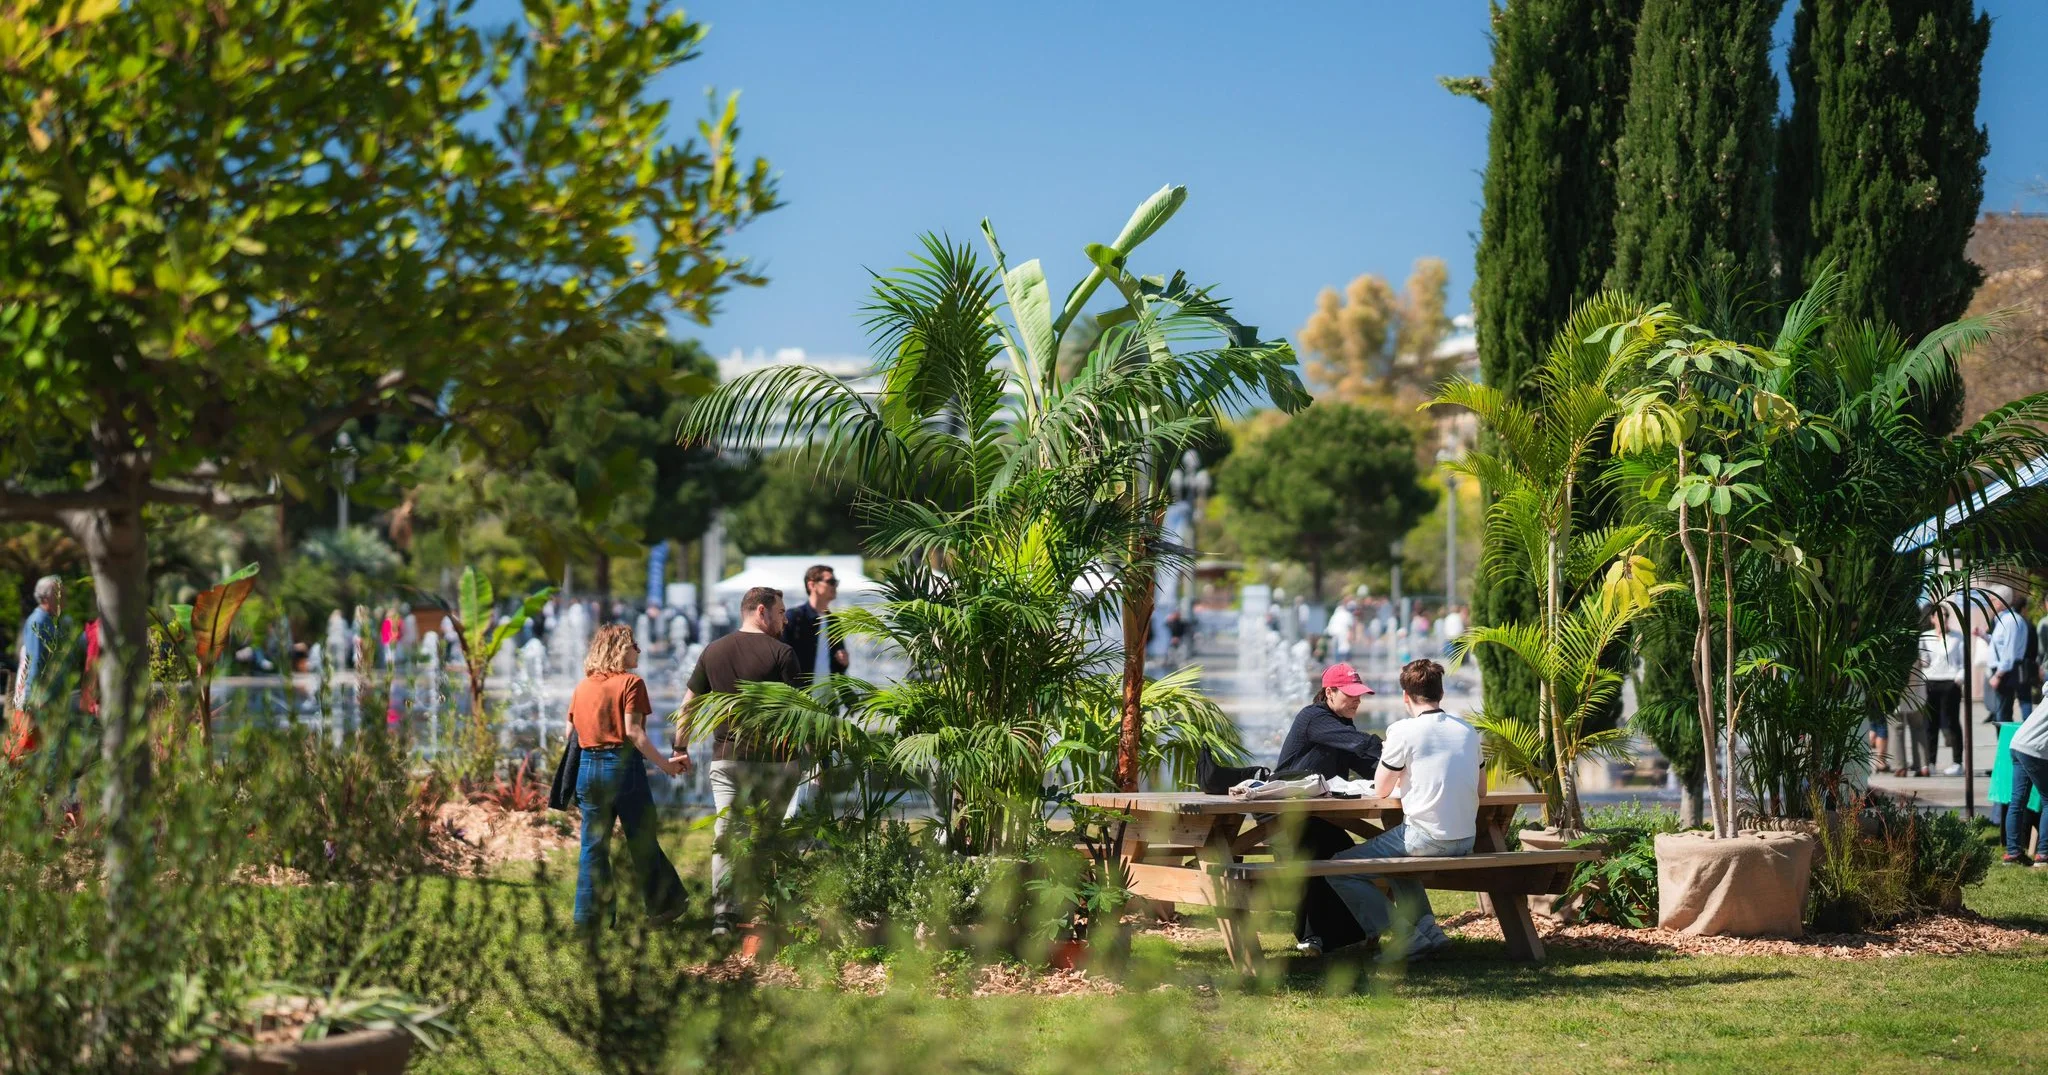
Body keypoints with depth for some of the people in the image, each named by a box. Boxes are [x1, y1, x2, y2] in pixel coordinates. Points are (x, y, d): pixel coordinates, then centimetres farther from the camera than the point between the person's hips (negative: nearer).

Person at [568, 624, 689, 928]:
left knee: (593, 845, 8)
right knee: (642, 841, 6)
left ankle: (587, 914, 5)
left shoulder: (582, 687, 11)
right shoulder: (630, 683, -6)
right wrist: (664, 763, -12)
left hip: (588, 768, 5)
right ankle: (664, 906, 15)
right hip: (623, 766, -5)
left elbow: (570, 732, 11)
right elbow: (633, 732, -15)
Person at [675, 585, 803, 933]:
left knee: (726, 836, 0)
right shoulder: (780, 652, -6)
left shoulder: (713, 651, 8)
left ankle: (722, 915, -9)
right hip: (774, 759, -3)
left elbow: (688, 703, 12)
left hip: (727, 758, 3)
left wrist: (680, 748, 22)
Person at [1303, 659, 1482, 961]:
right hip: (1465, 842, 8)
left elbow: (1381, 790, -1)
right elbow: (1481, 790, 20)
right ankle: (1427, 928, 18)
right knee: (1395, 862, 36)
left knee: (1339, 869, 3)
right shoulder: (1467, 730, 9)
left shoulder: (1404, 731, -9)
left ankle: (1409, 937, -4)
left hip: (1426, 838, -8)